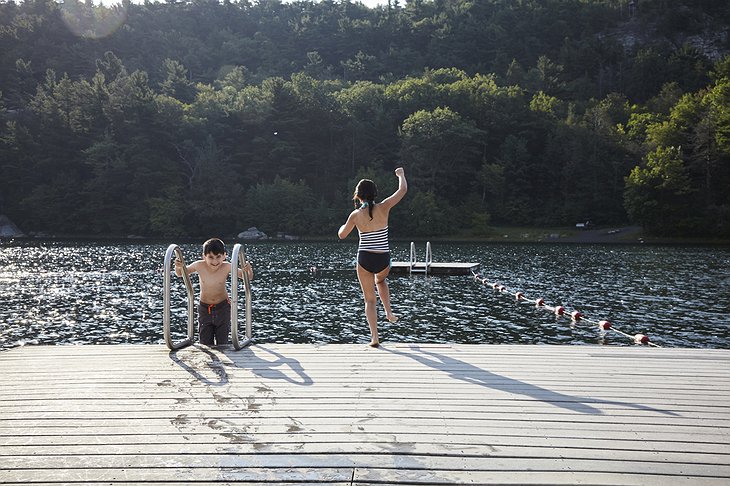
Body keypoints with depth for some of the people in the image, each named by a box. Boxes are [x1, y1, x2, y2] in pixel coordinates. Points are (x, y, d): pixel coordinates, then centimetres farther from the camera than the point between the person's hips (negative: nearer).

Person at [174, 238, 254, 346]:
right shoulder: (199, 266, -18)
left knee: (222, 343, 4)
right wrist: (178, 267, -20)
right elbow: (180, 273, 1)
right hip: (204, 308, 1)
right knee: (205, 344, 6)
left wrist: (249, 269, -36)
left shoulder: (226, 267, -23)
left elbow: (248, 278, -15)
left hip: (222, 307, -1)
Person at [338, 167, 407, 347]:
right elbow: (403, 190, 1)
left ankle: (374, 337, 4)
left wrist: (345, 224, 26)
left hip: (364, 259, -1)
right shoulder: (383, 208, -8)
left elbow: (341, 235, 6)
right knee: (380, 281, 36)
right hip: (383, 259, 1)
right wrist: (401, 174, 19)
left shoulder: (355, 215, -6)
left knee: (370, 299, 9)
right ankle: (389, 313, 24)